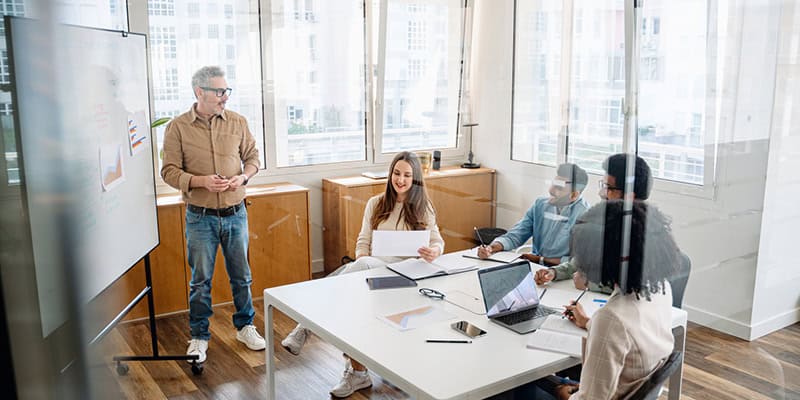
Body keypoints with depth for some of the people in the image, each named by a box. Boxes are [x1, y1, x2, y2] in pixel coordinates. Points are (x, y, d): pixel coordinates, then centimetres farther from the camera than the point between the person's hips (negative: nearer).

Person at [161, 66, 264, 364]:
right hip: (200, 217, -2)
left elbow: (252, 157, 9)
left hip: (235, 213, 2)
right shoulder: (178, 127, -7)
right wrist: (202, 181, -22)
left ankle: (245, 327, 33)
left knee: (241, 275, 14)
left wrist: (243, 177, -11)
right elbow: (169, 171, -6)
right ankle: (199, 336, 25)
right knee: (200, 281, 8)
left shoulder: (237, 122, 0)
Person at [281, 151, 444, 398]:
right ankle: (356, 372, -30)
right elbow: (363, 241, 13)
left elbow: (437, 241, -2)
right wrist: (360, 262, -9)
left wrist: (433, 252, -27)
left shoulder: (423, 208, 7)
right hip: (371, 268, 4)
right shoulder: (376, 204, 16)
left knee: (362, 265, -36)